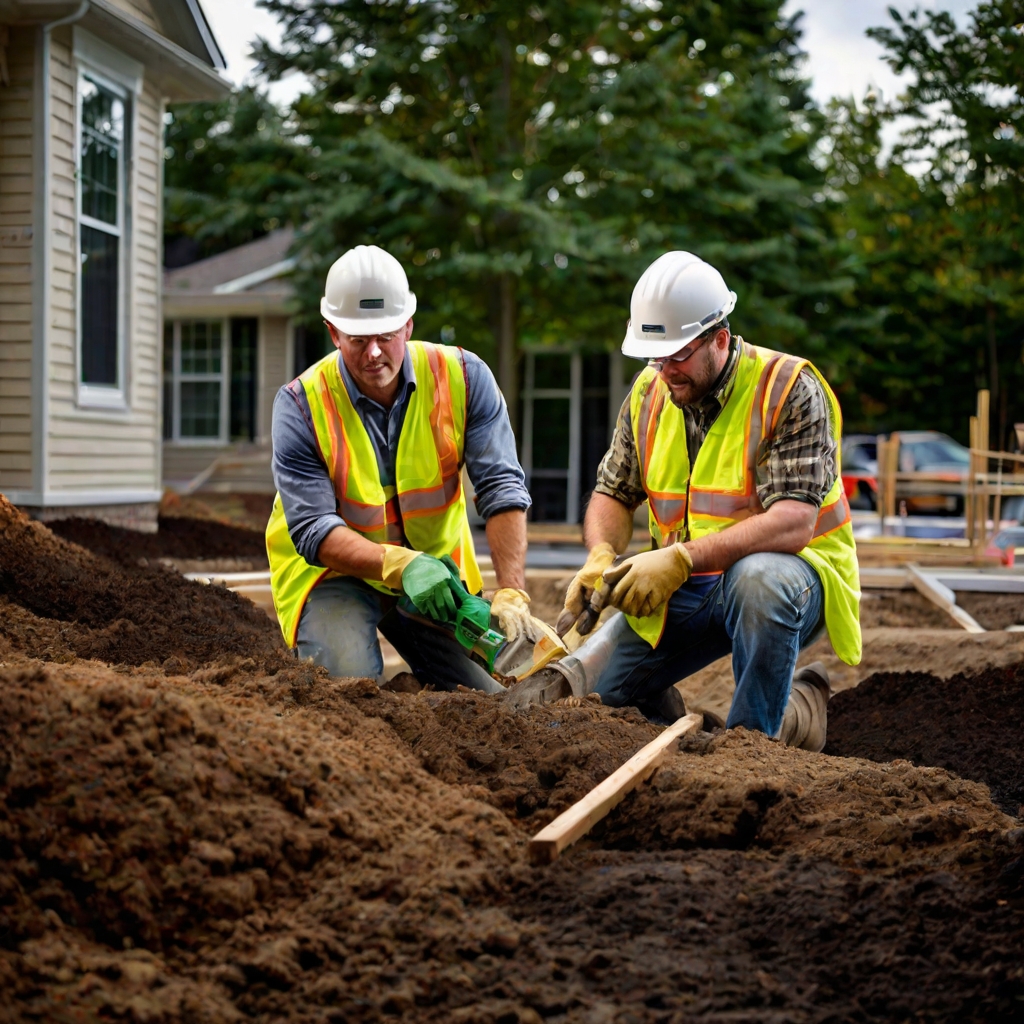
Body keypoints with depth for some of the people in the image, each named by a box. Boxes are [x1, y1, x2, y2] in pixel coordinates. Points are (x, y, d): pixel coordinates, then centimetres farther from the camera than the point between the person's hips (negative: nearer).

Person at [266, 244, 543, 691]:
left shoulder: (464, 378, -14)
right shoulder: (301, 404, -18)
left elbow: (502, 488, -18)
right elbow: (313, 530, -23)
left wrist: (511, 592, -31)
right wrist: (401, 564, -39)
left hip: (436, 566, 3)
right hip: (335, 571, -2)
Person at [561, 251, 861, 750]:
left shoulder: (789, 390, -17)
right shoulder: (648, 394, 2)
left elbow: (793, 523, -27)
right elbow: (614, 494, 10)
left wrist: (681, 558, -35)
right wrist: (600, 555, -14)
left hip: (793, 574, -5)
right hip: (684, 589, 6)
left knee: (758, 578, -41)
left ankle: (752, 735, -19)